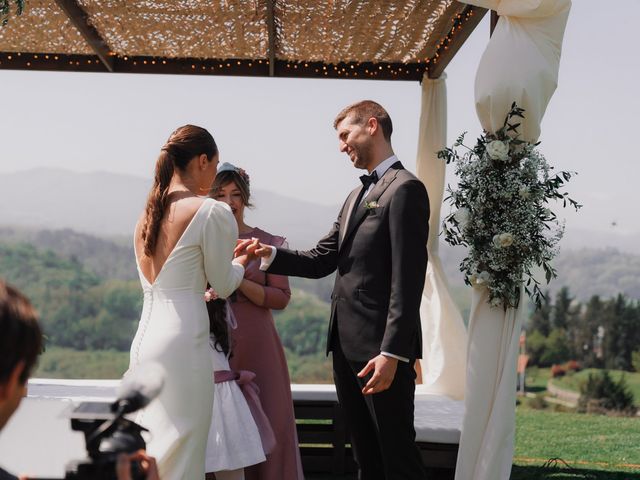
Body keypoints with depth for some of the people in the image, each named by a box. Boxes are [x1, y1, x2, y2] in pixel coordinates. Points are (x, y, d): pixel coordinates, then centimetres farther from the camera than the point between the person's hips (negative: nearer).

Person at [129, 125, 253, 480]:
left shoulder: (148, 211, 12)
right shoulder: (212, 212, -9)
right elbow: (223, 285, 0)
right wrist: (243, 260, 21)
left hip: (143, 338, 7)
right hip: (182, 341, -7)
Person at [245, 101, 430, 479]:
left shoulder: (405, 189, -9)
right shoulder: (357, 196, 20)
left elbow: (408, 279, -16)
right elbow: (321, 262, 15)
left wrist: (392, 353, -21)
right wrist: (270, 255, -2)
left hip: (381, 348, -9)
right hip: (347, 344, 9)